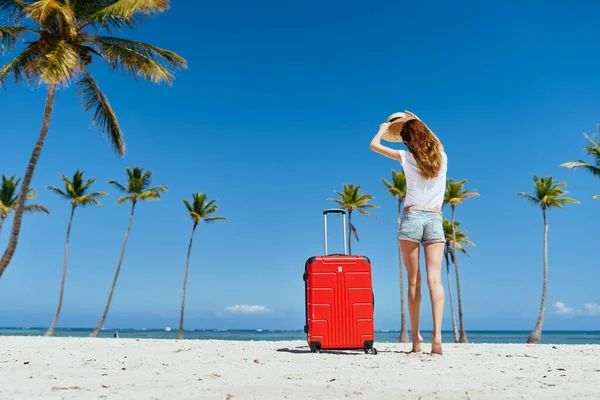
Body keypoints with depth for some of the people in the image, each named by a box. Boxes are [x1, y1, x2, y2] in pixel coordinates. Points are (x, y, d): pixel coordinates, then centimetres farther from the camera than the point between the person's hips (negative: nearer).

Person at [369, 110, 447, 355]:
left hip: (412, 217, -2)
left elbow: (374, 145, 9)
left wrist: (384, 128, 27)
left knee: (414, 281, 4)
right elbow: (435, 141, 36)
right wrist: (418, 122, 41)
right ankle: (437, 334, -19)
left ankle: (416, 338, 6)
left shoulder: (407, 157, 1)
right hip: (435, 220, 2)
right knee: (435, 279, -5)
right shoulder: (441, 157, 10)